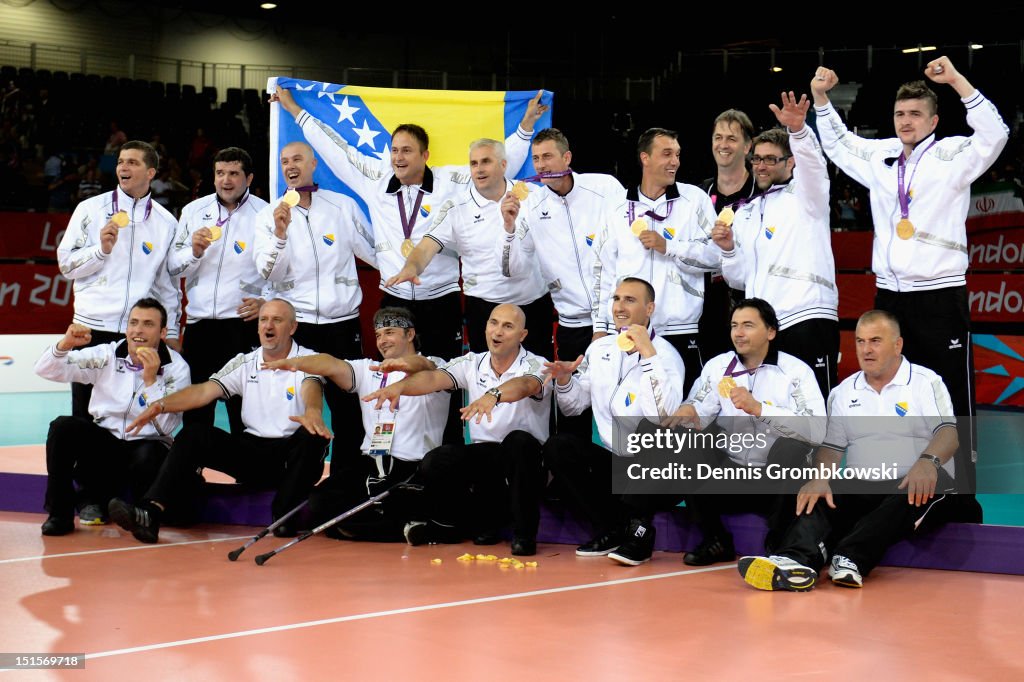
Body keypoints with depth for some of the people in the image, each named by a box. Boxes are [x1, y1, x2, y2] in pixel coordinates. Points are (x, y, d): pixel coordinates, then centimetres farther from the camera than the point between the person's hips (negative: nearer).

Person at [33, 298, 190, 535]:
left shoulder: (176, 368, -5)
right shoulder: (107, 355, 1)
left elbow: (165, 426, -15)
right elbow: (45, 370, -2)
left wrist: (150, 380, -23)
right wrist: (65, 344, -21)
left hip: (146, 446, -3)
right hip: (104, 442, 3)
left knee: (149, 457, -37)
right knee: (62, 426, -24)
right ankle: (59, 514, -11)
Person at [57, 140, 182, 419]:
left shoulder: (165, 222, 9)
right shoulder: (91, 209, 5)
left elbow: (169, 283, 14)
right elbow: (66, 264, 3)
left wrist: (171, 332, 11)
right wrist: (102, 248, -13)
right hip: (92, 327, -1)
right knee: (85, 417, 3)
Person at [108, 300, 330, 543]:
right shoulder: (245, 363, 11)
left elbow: (311, 389, -24)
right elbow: (204, 390, -1)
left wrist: (312, 412, -50)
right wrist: (161, 405, -19)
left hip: (291, 454, -4)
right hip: (252, 451, 4)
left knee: (313, 435, -37)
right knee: (193, 435, -18)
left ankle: (285, 518, -29)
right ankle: (150, 514, -35)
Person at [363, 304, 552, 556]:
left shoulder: (535, 366, -7)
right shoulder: (472, 363, 6)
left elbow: (524, 385, -31)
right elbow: (434, 378, -11)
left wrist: (493, 395, -53)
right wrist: (399, 386, -32)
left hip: (523, 459, -3)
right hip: (483, 455, 3)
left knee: (518, 441, -37)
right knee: (435, 462, -24)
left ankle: (524, 534, -21)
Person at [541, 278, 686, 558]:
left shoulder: (666, 355, -8)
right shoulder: (600, 349, 10)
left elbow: (664, 414, -26)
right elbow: (574, 407, 17)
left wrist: (648, 354, -26)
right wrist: (564, 379, -4)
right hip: (610, 460, 5)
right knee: (557, 446, -20)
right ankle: (610, 529, -6)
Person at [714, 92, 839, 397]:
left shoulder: (804, 195, 8)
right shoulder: (746, 213, 22)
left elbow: (812, 163, -16)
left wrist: (798, 130, -35)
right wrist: (728, 248, 2)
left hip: (807, 319, -5)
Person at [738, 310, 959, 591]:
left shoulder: (927, 382, 6)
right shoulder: (844, 392, 17)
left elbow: (949, 433, -8)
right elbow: (831, 446, 11)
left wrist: (928, 461, -32)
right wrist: (821, 478, -13)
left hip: (917, 487, -3)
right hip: (862, 491, 3)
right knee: (817, 500, -26)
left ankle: (851, 559, -56)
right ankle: (797, 561, -57)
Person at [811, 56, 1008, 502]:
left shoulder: (952, 155, -2)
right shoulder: (879, 156, 13)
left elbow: (994, 134, -18)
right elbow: (836, 143, 26)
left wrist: (956, 80, -23)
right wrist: (820, 98, 13)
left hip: (940, 296, -5)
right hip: (889, 296, 5)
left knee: (952, 402, -4)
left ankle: (962, 505, 0)